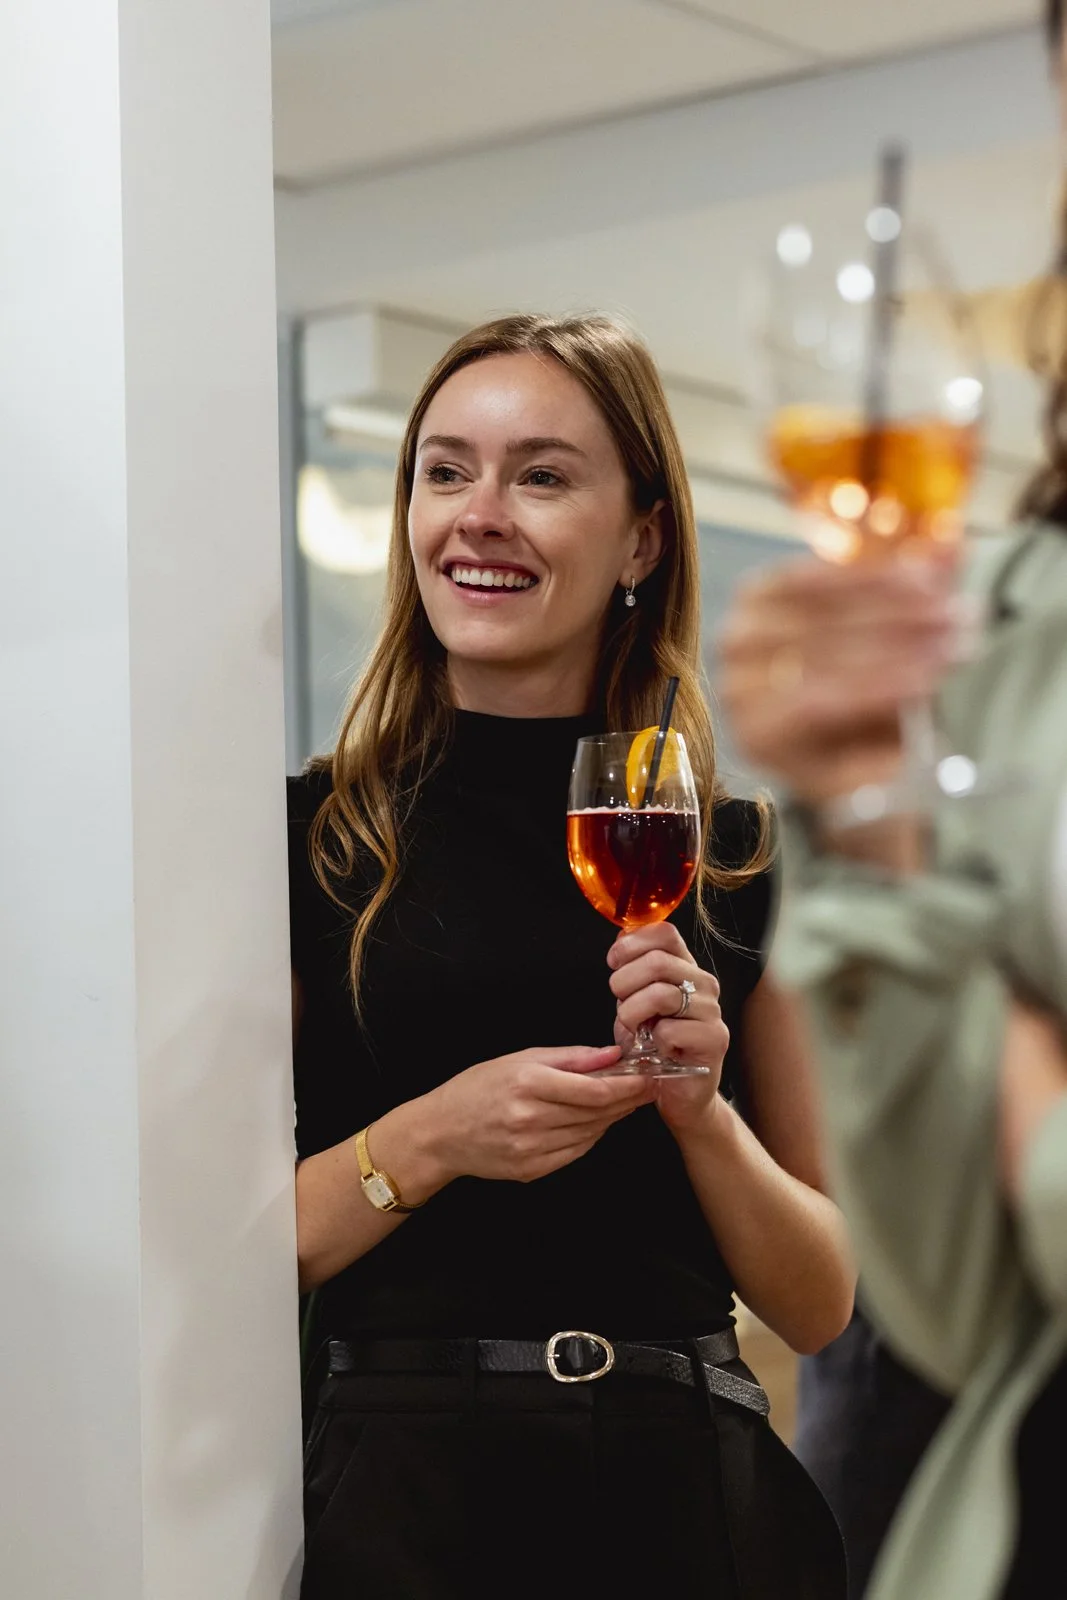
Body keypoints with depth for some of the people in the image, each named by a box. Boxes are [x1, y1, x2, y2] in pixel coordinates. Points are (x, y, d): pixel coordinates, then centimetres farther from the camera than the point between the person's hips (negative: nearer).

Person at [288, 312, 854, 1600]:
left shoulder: (741, 859, 6)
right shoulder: (307, 836, -1)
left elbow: (820, 1303, 8)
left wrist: (701, 1110, -8)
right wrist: (423, 1142, -17)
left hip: (692, 1487, 2)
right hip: (407, 1484, -2)